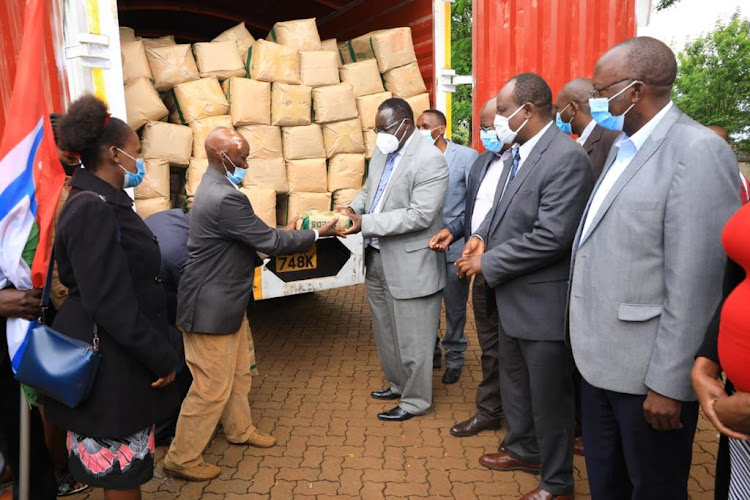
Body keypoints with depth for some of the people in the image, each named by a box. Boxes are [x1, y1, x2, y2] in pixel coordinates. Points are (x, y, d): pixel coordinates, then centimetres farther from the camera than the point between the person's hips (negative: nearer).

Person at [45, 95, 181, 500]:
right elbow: (110, 303, -26)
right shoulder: (93, 210, -22)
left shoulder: (106, 202, 10)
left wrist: (156, 353, 18)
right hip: (107, 360, -10)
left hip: (120, 353, 10)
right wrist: (162, 358, -18)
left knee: (125, 459, 21)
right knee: (121, 466, 6)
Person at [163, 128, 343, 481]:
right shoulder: (224, 197, -27)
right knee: (212, 386, 3)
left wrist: (286, 237, 8)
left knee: (239, 374, 23)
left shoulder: (215, 186, 7)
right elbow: (269, 241, -22)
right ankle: (181, 459, 20)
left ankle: (240, 429, 43)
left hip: (226, 300, 10)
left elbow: (253, 237, 14)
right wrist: (317, 235, -10)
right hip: (211, 306, -10)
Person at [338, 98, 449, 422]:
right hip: (377, 259, 9)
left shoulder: (430, 161, -18)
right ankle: (397, 384, 43)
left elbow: (420, 215, -25)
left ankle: (416, 400, 25)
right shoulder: (382, 151, 8)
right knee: (385, 332, 22)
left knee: (412, 338, 6)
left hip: (410, 265, -9)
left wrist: (365, 223, -26)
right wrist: (354, 208, -3)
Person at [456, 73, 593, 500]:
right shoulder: (517, 152, 8)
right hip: (512, 297, 9)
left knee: (549, 396, 8)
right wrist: (482, 235, -2)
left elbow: (551, 237, -26)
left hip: (543, 302, -9)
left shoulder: (567, 157, -21)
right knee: (515, 382, 25)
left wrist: (488, 262, -19)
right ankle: (524, 449, 47)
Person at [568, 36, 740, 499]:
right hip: (600, 360, 8)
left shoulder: (699, 151, -16)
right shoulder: (622, 147, 11)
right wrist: (588, 345, 14)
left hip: (647, 373, -8)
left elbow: (694, 284, -20)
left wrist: (668, 384, -17)